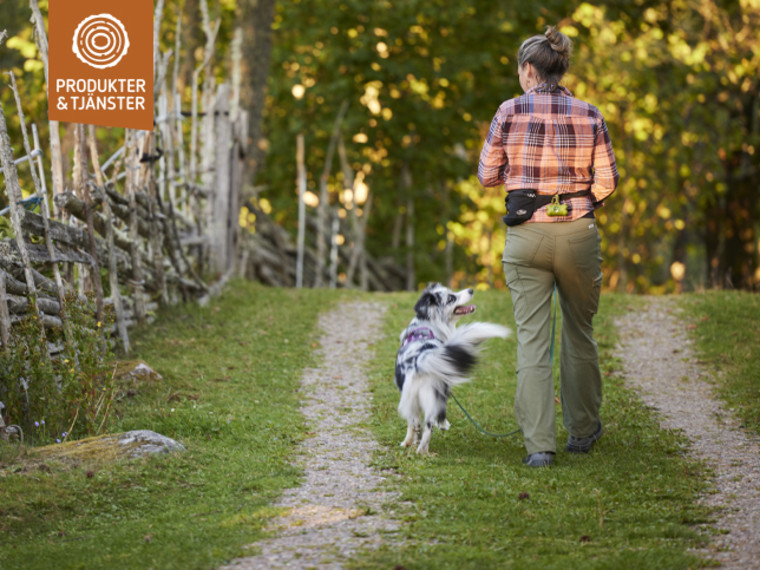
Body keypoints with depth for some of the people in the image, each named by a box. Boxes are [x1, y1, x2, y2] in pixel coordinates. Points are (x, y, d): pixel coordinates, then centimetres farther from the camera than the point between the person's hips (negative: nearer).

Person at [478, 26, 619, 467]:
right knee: (580, 331, 18)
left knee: (533, 339, -1)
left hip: (526, 233, -1)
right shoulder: (590, 116, 0)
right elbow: (607, 182, -2)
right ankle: (583, 430, 29)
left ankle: (539, 443, -9)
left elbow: (487, 175, 2)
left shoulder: (510, 112, -4)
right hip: (579, 232, 1)